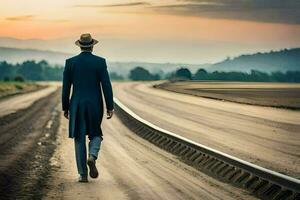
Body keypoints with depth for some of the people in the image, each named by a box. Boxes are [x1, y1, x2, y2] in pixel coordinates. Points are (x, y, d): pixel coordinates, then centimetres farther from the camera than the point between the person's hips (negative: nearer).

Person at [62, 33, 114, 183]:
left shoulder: (70, 62, 0)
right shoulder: (100, 62, -4)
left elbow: (65, 87, 2)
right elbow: (106, 86, -8)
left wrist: (65, 108, 11)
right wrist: (110, 107, -2)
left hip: (77, 105, 1)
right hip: (95, 105, -1)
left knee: (79, 139, 8)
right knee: (95, 135, 17)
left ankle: (83, 174, 5)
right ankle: (92, 157, -14)